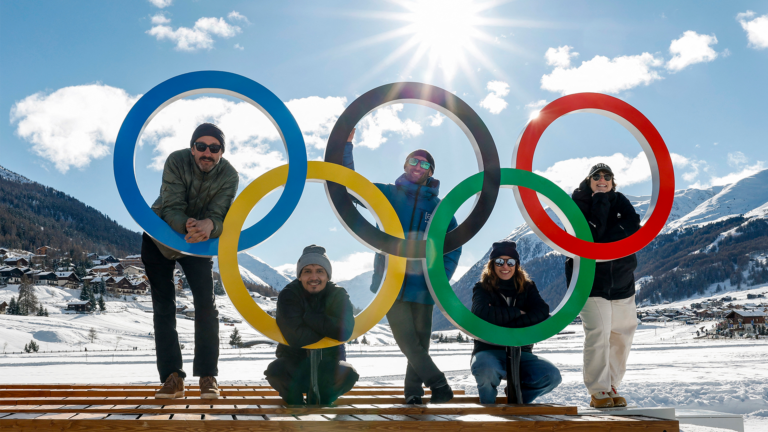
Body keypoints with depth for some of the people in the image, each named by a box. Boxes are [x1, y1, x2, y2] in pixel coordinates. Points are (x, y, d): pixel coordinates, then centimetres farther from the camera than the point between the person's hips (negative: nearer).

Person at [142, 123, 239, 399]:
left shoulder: (229, 175, -21)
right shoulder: (176, 162, -26)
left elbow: (220, 217, -29)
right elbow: (171, 209, -32)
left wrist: (209, 226, -53)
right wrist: (187, 226, -54)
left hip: (199, 242, 1)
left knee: (206, 304, -11)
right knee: (163, 307, -4)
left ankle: (208, 376, -4)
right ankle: (172, 377, 0)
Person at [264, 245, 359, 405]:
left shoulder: (338, 295, -8)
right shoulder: (288, 295, -13)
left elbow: (345, 332, -26)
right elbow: (296, 337, -28)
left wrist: (309, 317, -24)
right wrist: (328, 327, -17)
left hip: (328, 362, 1)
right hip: (295, 360, -1)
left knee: (348, 374, -30)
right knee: (275, 371, -32)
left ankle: (323, 400, 6)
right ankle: (296, 402, 3)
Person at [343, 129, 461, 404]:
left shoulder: (438, 207, 8)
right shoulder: (387, 194, 7)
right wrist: (346, 144, -6)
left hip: (422, 287, 1)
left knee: (420, 342, 2)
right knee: (407, 341, -4)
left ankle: (414, 390, 15)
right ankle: (438, 384, 8)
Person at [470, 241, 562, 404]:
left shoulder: (527, 288, 11)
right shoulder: (482, 289, 2)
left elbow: (543, 314, -8)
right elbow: (483, 314, -19)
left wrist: (507, 326, -18)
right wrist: (517, 312, -10)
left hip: (521, 352, 3)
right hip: (489, 351, -3)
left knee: (552, 376, -24)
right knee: (485, 369, -39)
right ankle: (488, 405, -4)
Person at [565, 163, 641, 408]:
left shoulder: (621, 202, 9)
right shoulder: (577, 205, -3)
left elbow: (635, 228, -7)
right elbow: (590, 235, -19)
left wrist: (606, 238, -17)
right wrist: (600, 201, -15)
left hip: (622, 283, 5)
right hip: (591, 281, -5)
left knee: (622, 336, 7)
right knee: (598, 333, -15)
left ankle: (612, 386, 20)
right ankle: (598, 391, -5)